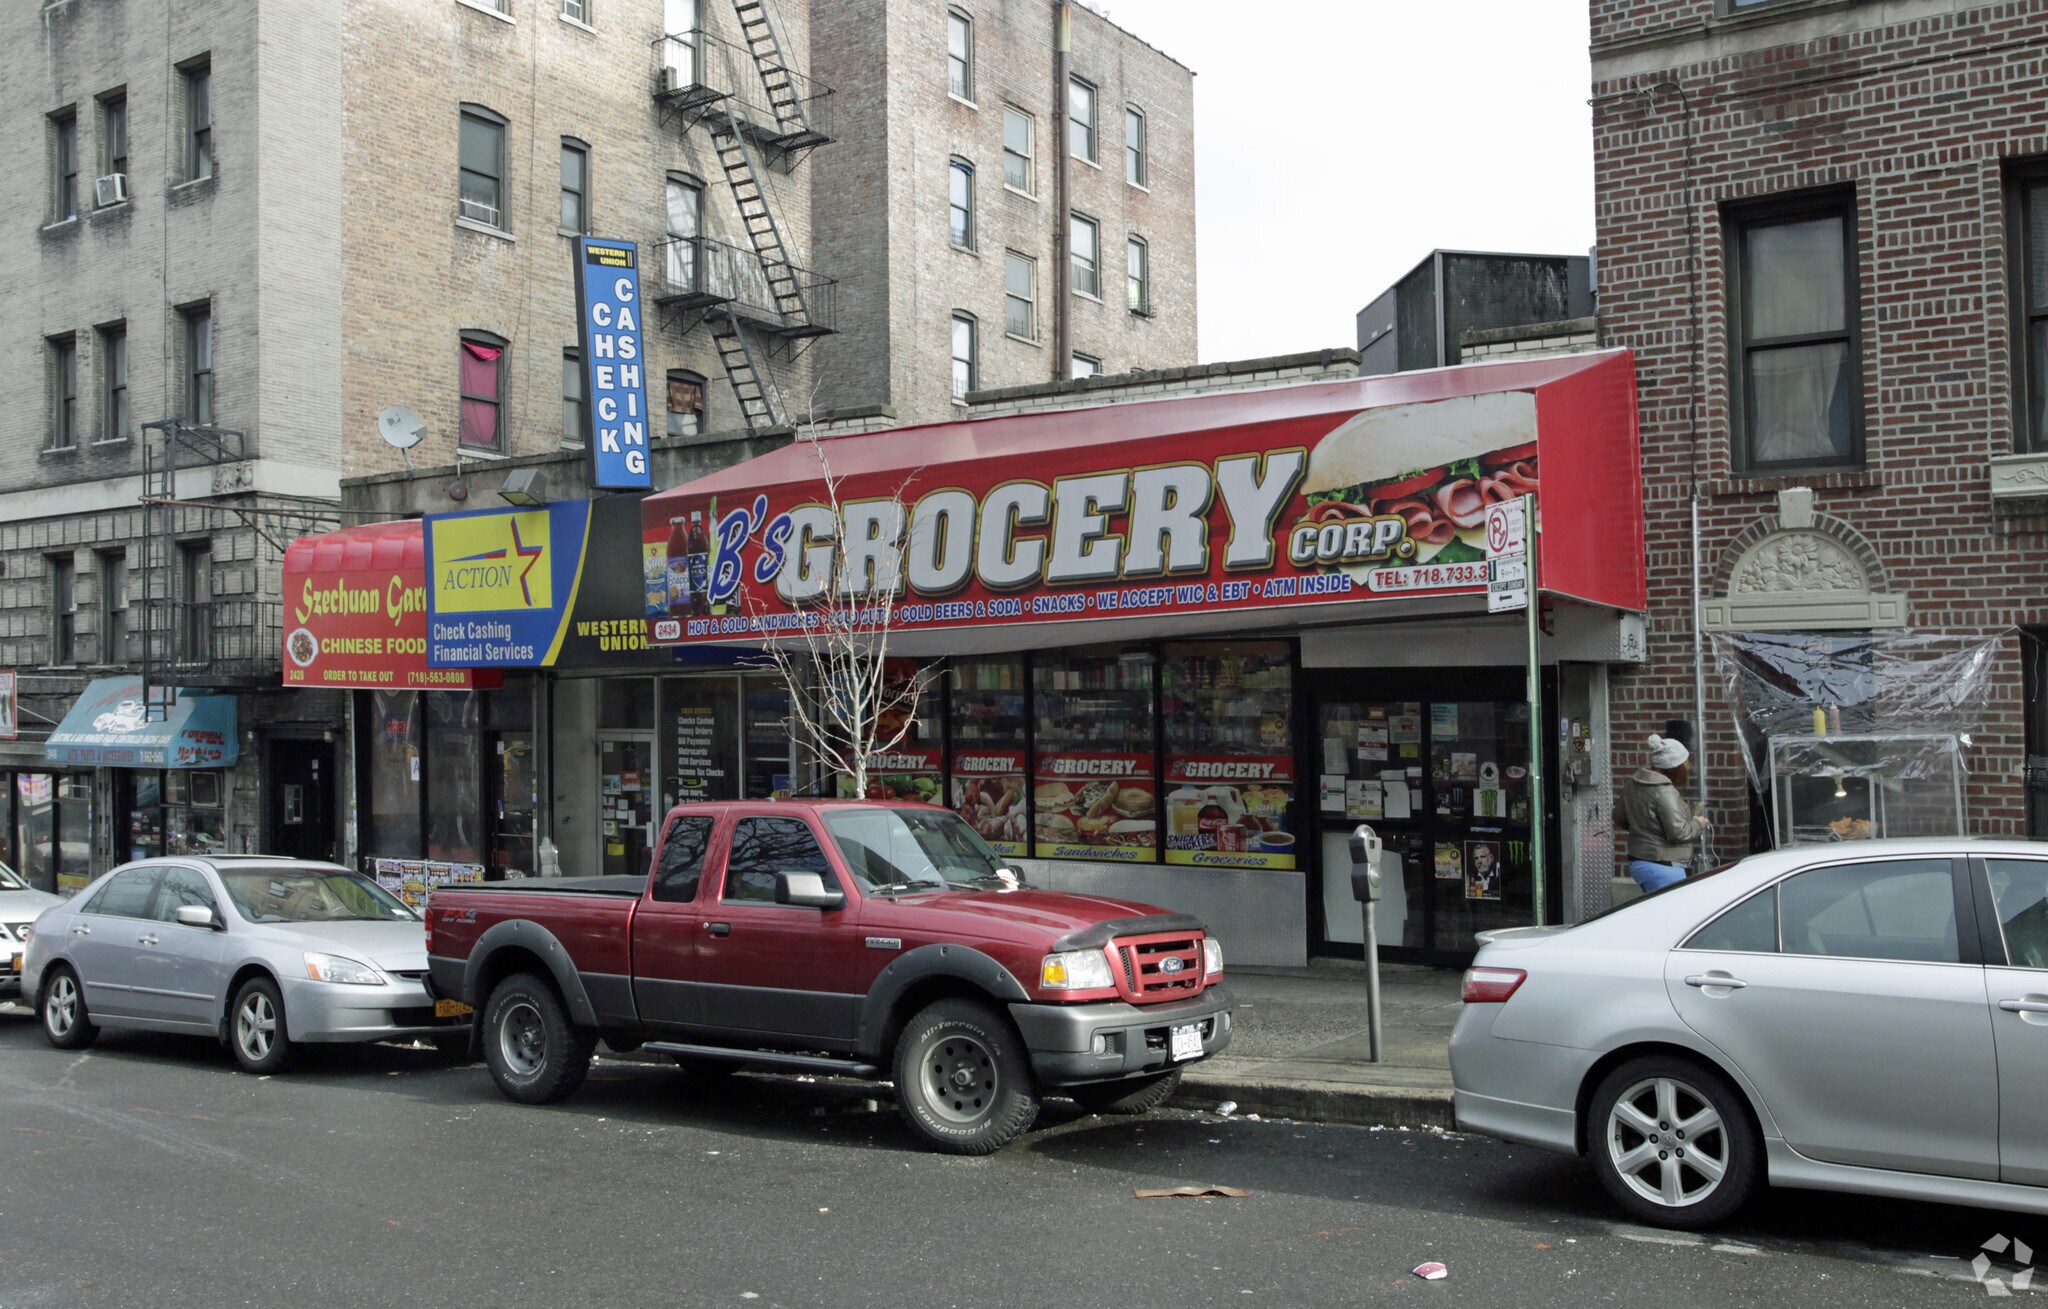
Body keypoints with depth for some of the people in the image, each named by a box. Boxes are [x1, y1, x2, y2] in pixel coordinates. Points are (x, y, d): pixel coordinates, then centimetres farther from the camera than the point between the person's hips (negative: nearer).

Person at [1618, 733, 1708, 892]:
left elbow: (1619, 817, 18)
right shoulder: (1665, 791, -20)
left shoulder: (1632, 785, 7)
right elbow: (1678, 832, -21)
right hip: (1662, 866, -9)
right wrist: (1697, 824, -3)